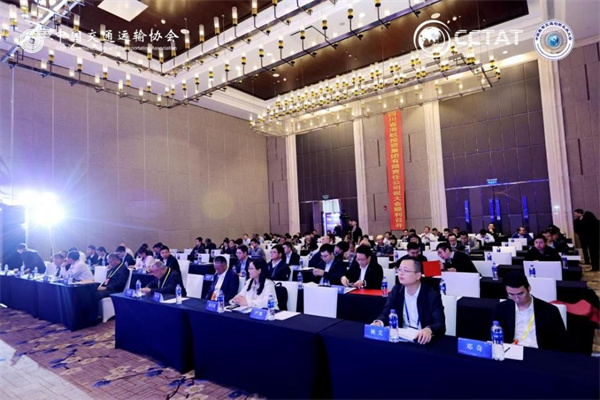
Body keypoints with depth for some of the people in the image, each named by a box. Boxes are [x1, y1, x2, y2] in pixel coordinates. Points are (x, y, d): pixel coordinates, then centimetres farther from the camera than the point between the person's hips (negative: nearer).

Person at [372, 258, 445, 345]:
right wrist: (379, 323, -25)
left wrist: (428, 330, -40)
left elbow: (440, 325, -18)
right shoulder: (396, 290, 3)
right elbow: (385, 314, -2)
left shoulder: (432, 295, -9)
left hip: (421, 340, 0)